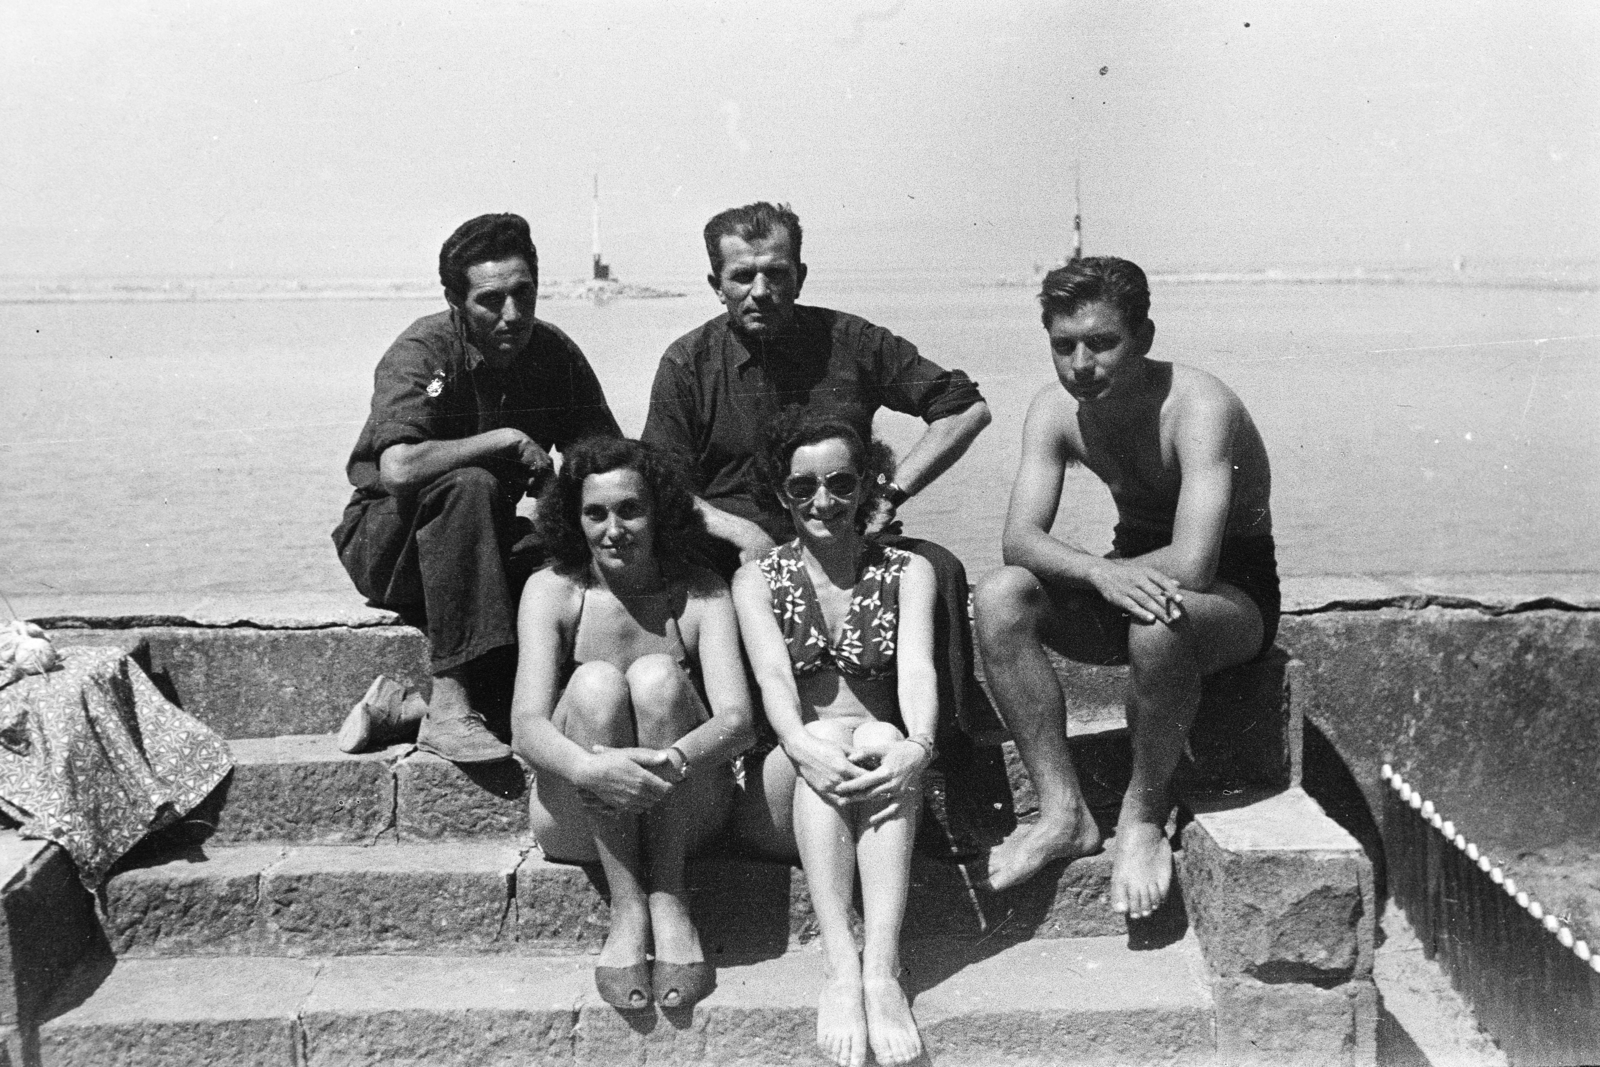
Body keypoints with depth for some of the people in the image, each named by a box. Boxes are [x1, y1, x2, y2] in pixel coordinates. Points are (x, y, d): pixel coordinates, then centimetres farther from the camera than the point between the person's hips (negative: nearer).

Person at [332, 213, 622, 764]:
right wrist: (507, 440, -26)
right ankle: (449, 704, -37)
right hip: (388, 541, -5)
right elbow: (398, 469, -36)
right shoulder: (422, 352, -19)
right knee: (469, 486, -36)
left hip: (486, 540, 5)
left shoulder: (556, 354, -3)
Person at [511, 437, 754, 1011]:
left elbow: (737, 720, -18)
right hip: (577, 822, 0)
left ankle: (670, 904, -25)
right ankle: (627, 913, -27)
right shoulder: (552, 591, -4)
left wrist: (674, 760, -41)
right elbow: (526, 727, -18)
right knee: (596, 683, -26)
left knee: (656, 676, -26)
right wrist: (589, 768, -41)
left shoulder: (700, 594, -4)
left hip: (682, 816, 0)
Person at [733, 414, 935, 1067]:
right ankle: (840, 968, -45)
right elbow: (773, 675, -10)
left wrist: (916, 745, -32)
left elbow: (917, 669, -8)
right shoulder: (759, 578, 9)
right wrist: (805, 746, -33)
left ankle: (882, 968, -46)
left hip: (883, 770, 1)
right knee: (832, 732, -31)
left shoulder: (906, 572, 10)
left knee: (881, 736, -32)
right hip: (781, 791, 0)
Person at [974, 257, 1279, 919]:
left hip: (1234, 589, -6)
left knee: (1158, 617, -40)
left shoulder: (1198, 406, -26)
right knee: (999, 599, -20)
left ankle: (1145, 816, -15)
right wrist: (1099, 572, -37)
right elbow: (1019, 539, -18)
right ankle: (1064, 814, -15)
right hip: (1134, 567, 6)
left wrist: (1120, 570, -18)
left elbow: (1191, 565, -36)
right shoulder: (1056, 410, -7)